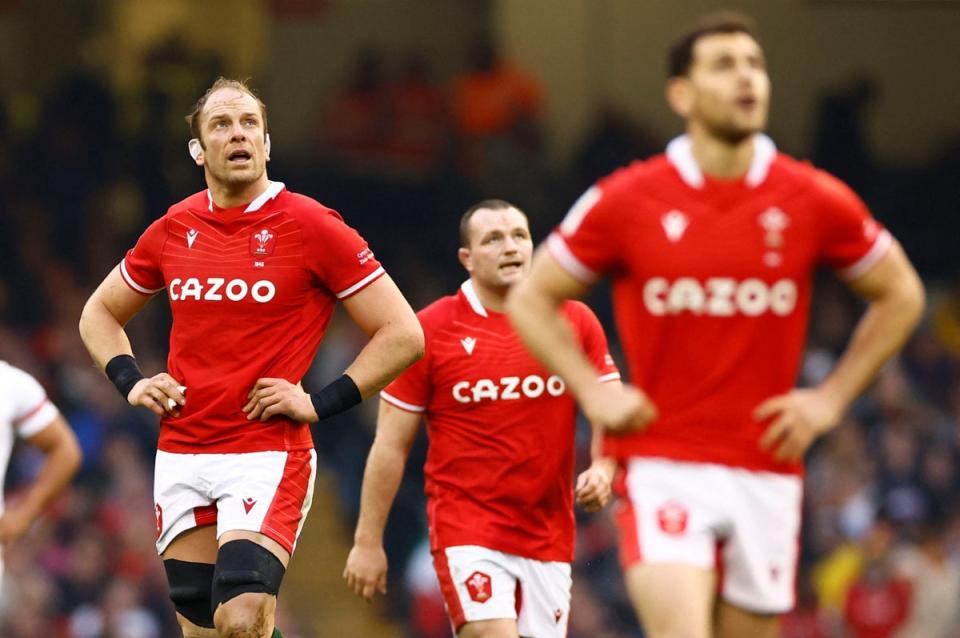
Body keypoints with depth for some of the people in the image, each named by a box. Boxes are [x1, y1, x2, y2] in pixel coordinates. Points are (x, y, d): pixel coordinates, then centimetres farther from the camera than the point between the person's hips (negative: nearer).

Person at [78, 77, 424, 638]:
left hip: (269, 457, -5)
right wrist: (130, 381, 7)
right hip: (181, 459, 5)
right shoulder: (174, 230, 8)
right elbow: (100, 313, 25)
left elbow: (403, 334, -5)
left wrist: (319, 403, -10)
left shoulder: (311, 227, -6)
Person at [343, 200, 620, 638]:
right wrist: (368, 542, 0)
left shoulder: (577, 322, 5)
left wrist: (602, 469, -13)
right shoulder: (431, 329, -2)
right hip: (467, 530, -4)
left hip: (549, 532, 4)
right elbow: (391, 444, 1)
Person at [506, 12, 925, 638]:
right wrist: (593, 392, -4)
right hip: (664, 465, -3)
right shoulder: (626, 201, -2)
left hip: (766, 474, 3)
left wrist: (831, 398, 5)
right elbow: (532, 299, 9)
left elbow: (900, 295, 15)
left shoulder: (817, 202, 1)